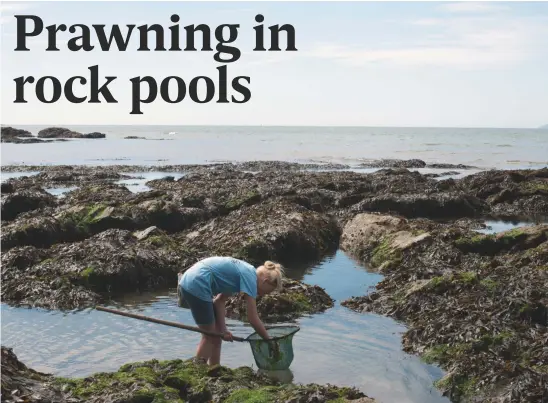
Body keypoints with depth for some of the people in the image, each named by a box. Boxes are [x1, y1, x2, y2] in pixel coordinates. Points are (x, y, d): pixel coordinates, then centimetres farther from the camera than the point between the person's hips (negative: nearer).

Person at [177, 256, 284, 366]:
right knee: (209, 336, 1)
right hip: (197, 285, -10)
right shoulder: (250, 276, -10)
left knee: (216, 333, 16)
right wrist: (270, 341, 1)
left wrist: (223, 329, 2)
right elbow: (253, 318, -10)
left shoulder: (245, 271, 15)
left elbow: (219, 301, 12)